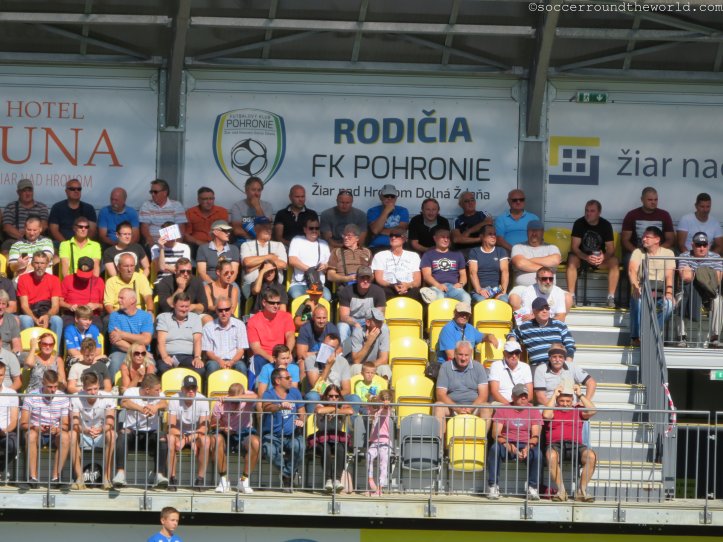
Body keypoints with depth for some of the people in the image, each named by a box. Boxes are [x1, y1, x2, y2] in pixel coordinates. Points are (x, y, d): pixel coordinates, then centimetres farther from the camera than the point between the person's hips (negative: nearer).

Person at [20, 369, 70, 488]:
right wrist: (35, 428, -28)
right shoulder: (31, 397, -6)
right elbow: (23, 424, -7)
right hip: (37, 433, -1)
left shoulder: (63, 398, -2)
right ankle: (33, 477, -34)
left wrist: (57, 429, -26)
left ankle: (56, 476, -29)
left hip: (55, 435, 1)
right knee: (31, 435, -35)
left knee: (65, 437, -32)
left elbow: (66, 425, -3)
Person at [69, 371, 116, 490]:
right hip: (84, 438, 1)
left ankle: (107, 477, -30)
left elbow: (110, 424, -20)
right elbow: (74, 424, -18)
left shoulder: (107, 398, -11)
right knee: (72, 434, -30)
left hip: (101, 438, -1)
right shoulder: (76, 398, -10)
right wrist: (85, 430, -41)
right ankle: (79, 478, -31)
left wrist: (100, 430, -43)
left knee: (111, 434, -34)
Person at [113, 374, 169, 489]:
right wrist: (141, 409, -42)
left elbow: (165, 404, -17)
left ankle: (160, 475, -32)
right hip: (132, 431, -2)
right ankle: (120, 473, -40)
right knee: (123, 435, -34)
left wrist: (156, 406, -42)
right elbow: (124, 403, -25)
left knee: (162, 440, -29)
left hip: (151, 433, 2)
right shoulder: (131, 392, -2)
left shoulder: (158, 395, 5)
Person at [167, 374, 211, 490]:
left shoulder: (202, 400, -15)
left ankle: (200, 479, -22)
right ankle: (172, 478, -26)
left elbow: (204, 427, -20)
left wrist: (191, 438, -37)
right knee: (171, 439, -34)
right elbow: (171, 427, -19)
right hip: (179, 433, 0)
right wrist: (182, 438, -35)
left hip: (196, 434, 0)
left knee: (206, 440, -33)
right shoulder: (174, 399, -15)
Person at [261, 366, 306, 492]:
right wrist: (280, 406, -46)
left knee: (299, 447, -33)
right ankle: (289, 476, -7)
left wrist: (301, 420, -6)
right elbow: (266, 407, -25)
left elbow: (302, 411, 19)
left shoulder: (295, 392, 15)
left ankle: (288, 475, -6)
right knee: (271, 451, -36)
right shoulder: (269, 394, -3)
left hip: (291, 435, 3)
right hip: (272, 435, -3)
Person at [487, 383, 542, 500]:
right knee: (494, 448, -34)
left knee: (537, 453, -33)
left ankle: (532, 488, -21)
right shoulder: (503, 410, 6)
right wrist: (509, 447, -23)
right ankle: (493, 486, -28)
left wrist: (528, 448, -25)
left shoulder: (533, 411, 8)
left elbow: (536, 435, -3)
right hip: (506, 444, 0)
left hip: (526, 445, 0)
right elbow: (495, 433, -4)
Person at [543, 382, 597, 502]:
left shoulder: (578, 410, 26)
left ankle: (581, 491, -22)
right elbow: (546, 415, -2)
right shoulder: (553, 411, 22)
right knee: (551, 456, -39)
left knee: (591, 456, -30)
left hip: (575, 445, 2)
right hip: (556, 444, -2)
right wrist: (554, 395, 6)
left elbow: (592, 411, 9)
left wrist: (580, 395, 11)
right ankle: (561, 490, -30)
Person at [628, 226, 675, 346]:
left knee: (669, 303, -33)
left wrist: (669, 292, -19)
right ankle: (636, 337, -30)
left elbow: (670, 275, 0)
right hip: (643, 287, 0)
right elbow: (632, 270, -6)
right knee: (637, 300, -35)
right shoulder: (638, 252, 12)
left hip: (661, 290, 0)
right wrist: (635, 286, -27)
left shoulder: (668, 253, 12)